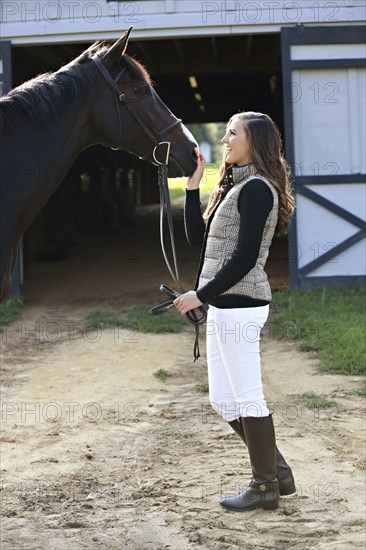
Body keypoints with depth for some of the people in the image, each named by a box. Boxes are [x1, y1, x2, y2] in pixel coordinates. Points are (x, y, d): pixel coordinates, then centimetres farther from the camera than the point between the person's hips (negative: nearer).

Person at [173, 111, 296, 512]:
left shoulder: (256, 189, -11)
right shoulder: (233, 186, 19)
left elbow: (244, 257, -18)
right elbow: (197, 237, 17)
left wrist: (200, 294, -15)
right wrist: (192, 187, 11)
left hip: (239, 304, -10)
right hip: (222, 305, 10)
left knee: (248, 399, -1)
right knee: (222, 401, 13)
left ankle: (265, 487, 10)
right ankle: (278, 473, 22)